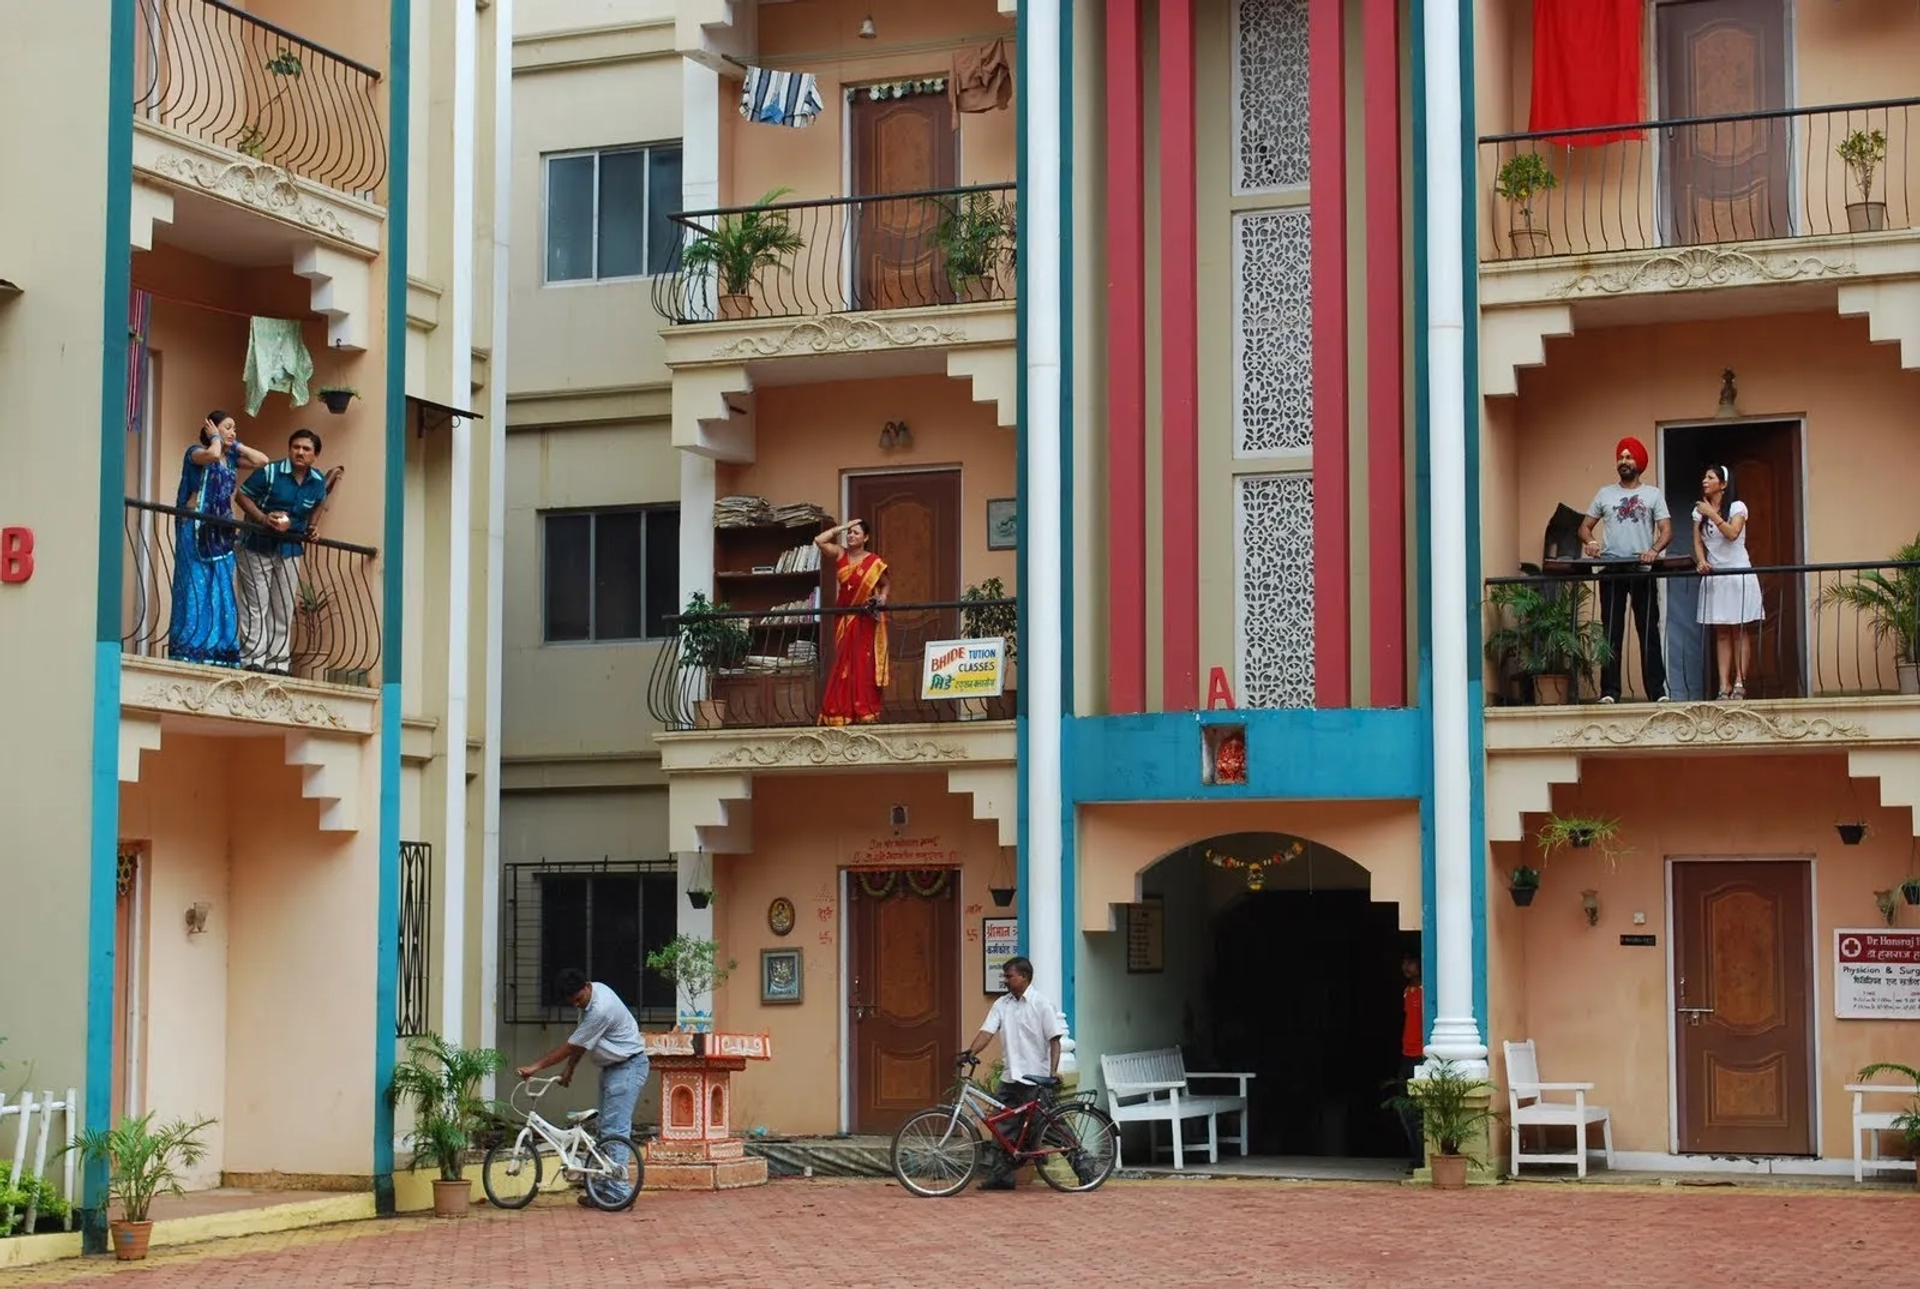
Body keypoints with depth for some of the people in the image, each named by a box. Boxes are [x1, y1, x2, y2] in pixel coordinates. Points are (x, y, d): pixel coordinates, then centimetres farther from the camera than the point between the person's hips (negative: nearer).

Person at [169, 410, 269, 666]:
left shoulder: (231, 458, 15)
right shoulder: (196, 452, -4)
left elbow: (263, 460, 9)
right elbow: (213, 454, -26)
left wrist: (235, 445, 9)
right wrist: (216, 438, -6)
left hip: (221, 532, 7)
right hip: (197, 529, -7)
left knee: (221, 591, 4)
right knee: (195, 588, -9)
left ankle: (216, 652, 5)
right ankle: (189, 651, -10)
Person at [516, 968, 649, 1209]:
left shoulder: (601, 1009, -28)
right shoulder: (590, 995, 2)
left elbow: (571, 1047, -22)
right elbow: (580, 1041, 12)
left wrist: (536, 1067, -16)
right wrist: (569, 1068, 7)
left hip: (628, 1067, -10)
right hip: (613, 1067, 10)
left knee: (615, 1130, -14)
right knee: (606, 1128, 10)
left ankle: (617, 1192, -15)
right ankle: (605, 1187, 13)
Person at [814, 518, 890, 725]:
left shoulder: (874, 562, -4)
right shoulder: (840, 554, 4)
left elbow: (885, 585, 6)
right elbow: (819, 540, -8)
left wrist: (882, 598, -15)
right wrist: (842, 527, -5)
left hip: (866, 619, -4)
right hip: (844, 618, 4)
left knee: (864, 665, -5)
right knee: (844, 666, 2)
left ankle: (866, 712, -5)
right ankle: (844, 713, 3)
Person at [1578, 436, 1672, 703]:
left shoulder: (1653, 494, 7)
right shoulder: (1605, 494, 12)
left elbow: (1666, 530, -1)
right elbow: (1585, 526, 15)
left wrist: (1654, 550, -20)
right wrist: (1589, 542, -8)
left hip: (1642, 571, -1)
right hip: (1611, 571, 1)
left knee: (1649, 631, 0)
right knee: (1611, 633, 1)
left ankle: (1657, 691, 2)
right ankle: (1609, 691, 2)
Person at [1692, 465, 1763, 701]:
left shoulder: (1737, 507, -4)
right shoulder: (1700, 510, 10)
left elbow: (1732, 534, -20)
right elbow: (1697, 541, 4)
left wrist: (1712, 514, -23)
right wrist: (1701, 561, -13)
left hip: (1737, 573, -4)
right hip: (1714, 576, 4)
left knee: (1738, 631, -2)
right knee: (1721, 633, 2)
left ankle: (1739, 684, -1)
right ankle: (1723, 687, -2)